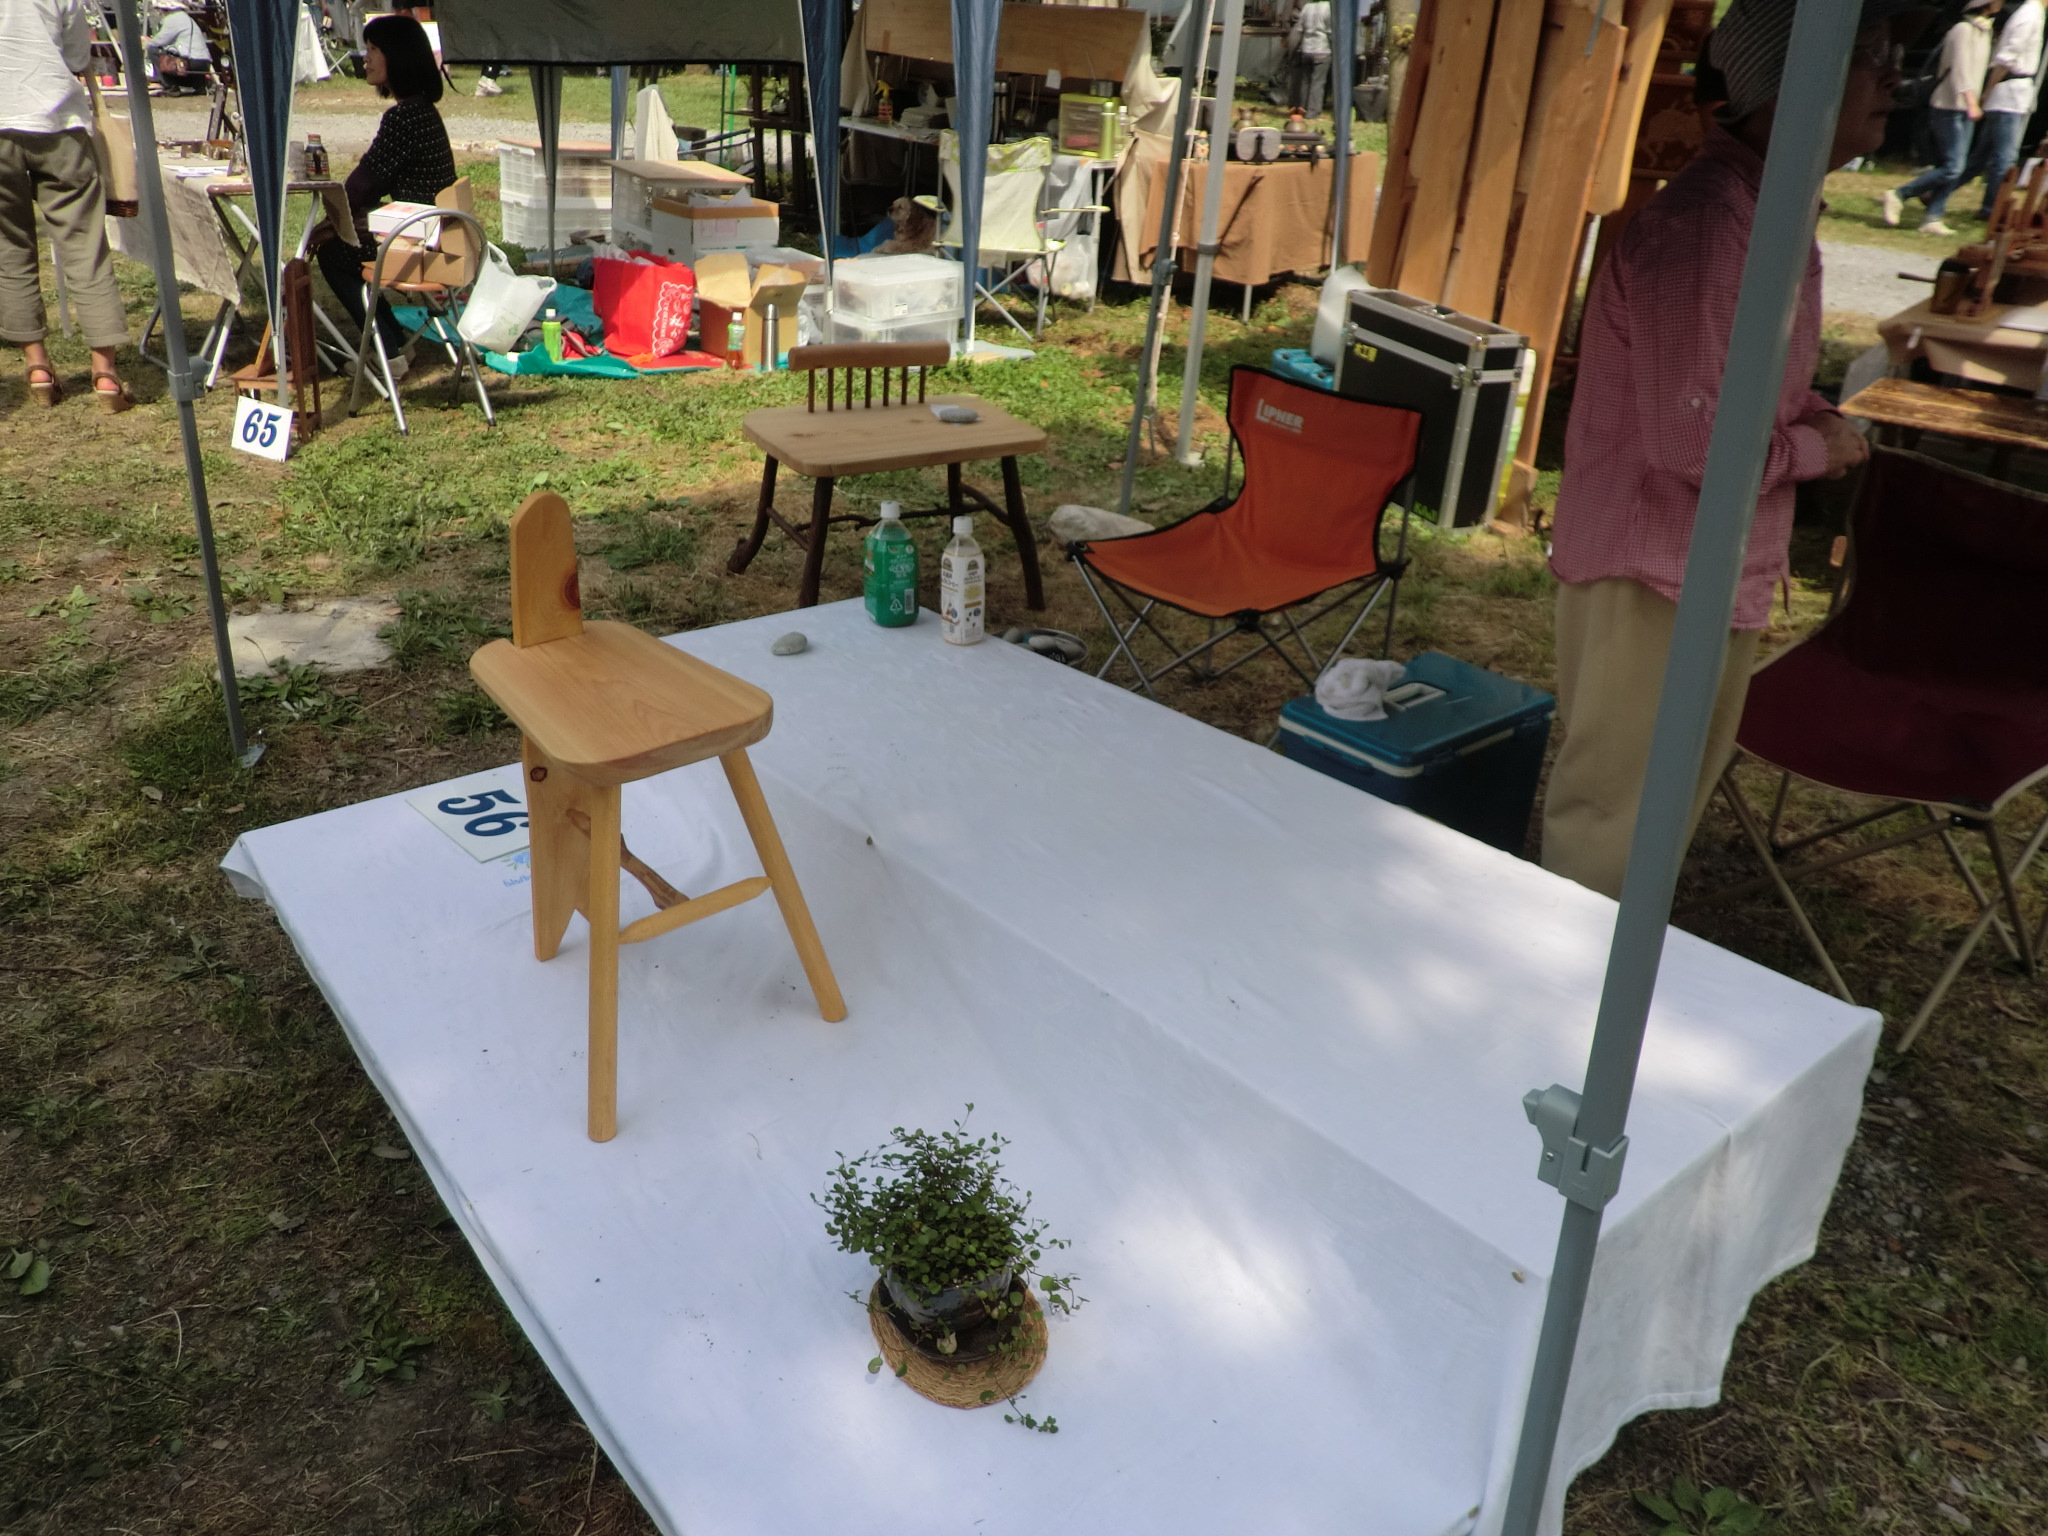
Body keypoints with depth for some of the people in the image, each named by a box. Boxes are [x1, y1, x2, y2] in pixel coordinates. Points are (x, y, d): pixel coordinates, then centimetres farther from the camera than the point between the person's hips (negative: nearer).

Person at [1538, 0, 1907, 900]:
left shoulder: (1769, 210, 7)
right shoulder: (1701, 225, -24)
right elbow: (1695, 444, -28)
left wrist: (1814, 419, 2)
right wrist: (1819, 449, -10)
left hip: (1716, 570, 10)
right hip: (1653, 573, -10)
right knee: (1605, 834, 2)